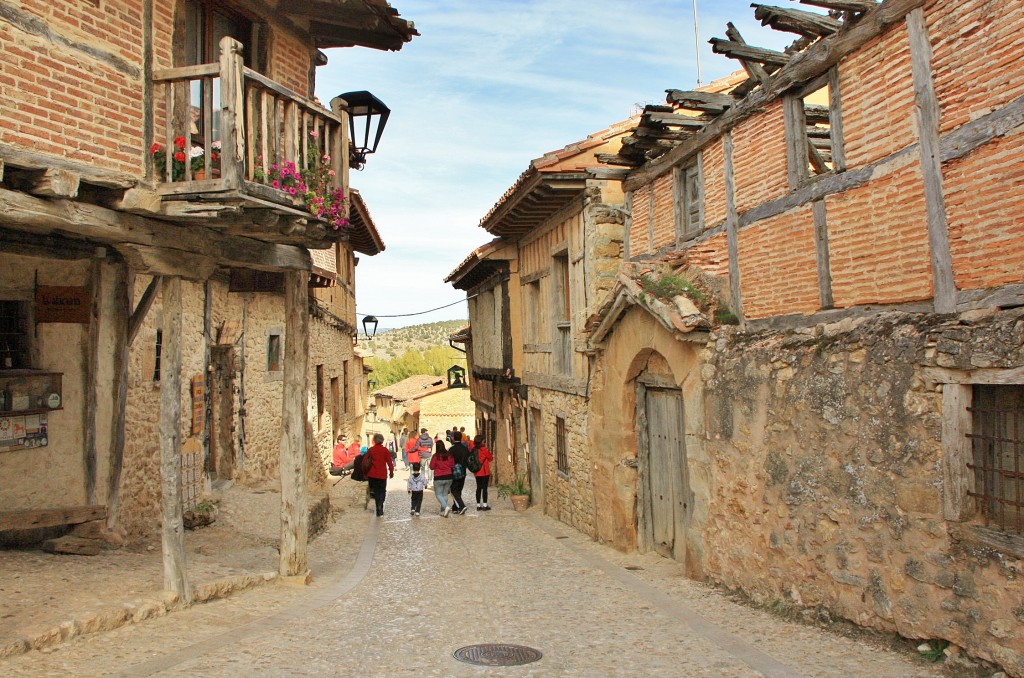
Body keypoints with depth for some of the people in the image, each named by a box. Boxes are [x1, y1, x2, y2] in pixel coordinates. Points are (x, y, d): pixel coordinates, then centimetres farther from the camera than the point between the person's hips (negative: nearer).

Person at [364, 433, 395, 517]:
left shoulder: (370, 450, -2)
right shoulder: (385, 450, -6)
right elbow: (389, 462, -5)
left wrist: (365, 473, 13)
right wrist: (391, 472, 8)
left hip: (372, 474, 2)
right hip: (382, 475, -2)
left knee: (376, 491, 14)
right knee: (382, 491, 11)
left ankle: (379, 510, 15)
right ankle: (380, 505, -14)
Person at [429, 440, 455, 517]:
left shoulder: (435, 456, -13)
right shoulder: (449, 455, -4)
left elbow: (432, 467, -5)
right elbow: (452, 466, 5)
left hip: (439, 478, -4)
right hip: (448, 477, 4)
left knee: (438, 494, 7)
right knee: (445, 494, 15)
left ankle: (446, 507, -14)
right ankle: (443, 511, 15)